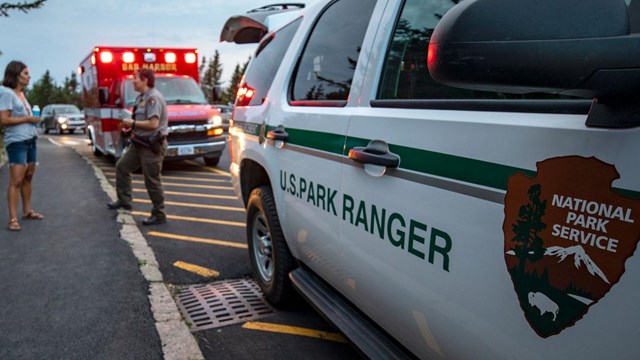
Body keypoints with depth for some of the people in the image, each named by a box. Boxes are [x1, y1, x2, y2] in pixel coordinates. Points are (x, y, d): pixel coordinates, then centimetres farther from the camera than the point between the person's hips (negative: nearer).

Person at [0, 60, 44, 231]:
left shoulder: (21, 93, 15)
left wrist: (33, 120, 5)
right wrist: (28, 119, -12)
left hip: (30, 140, 9)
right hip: (16, 141, -9)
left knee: (28, 177, 13)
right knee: (16, 180, -11)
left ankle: (27, 211, 22)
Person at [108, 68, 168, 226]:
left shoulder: (153, 98, -18)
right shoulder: (141, 97, 14)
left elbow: (153, 124, -27)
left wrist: (133, 123, -14)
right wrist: (131, 125, 7)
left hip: (151, 146, -11)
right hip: (139, 143, 11)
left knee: (152, 180, -5)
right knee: (122, 167, 19)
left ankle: (159, 215, 6)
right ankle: (124, 200, 32)